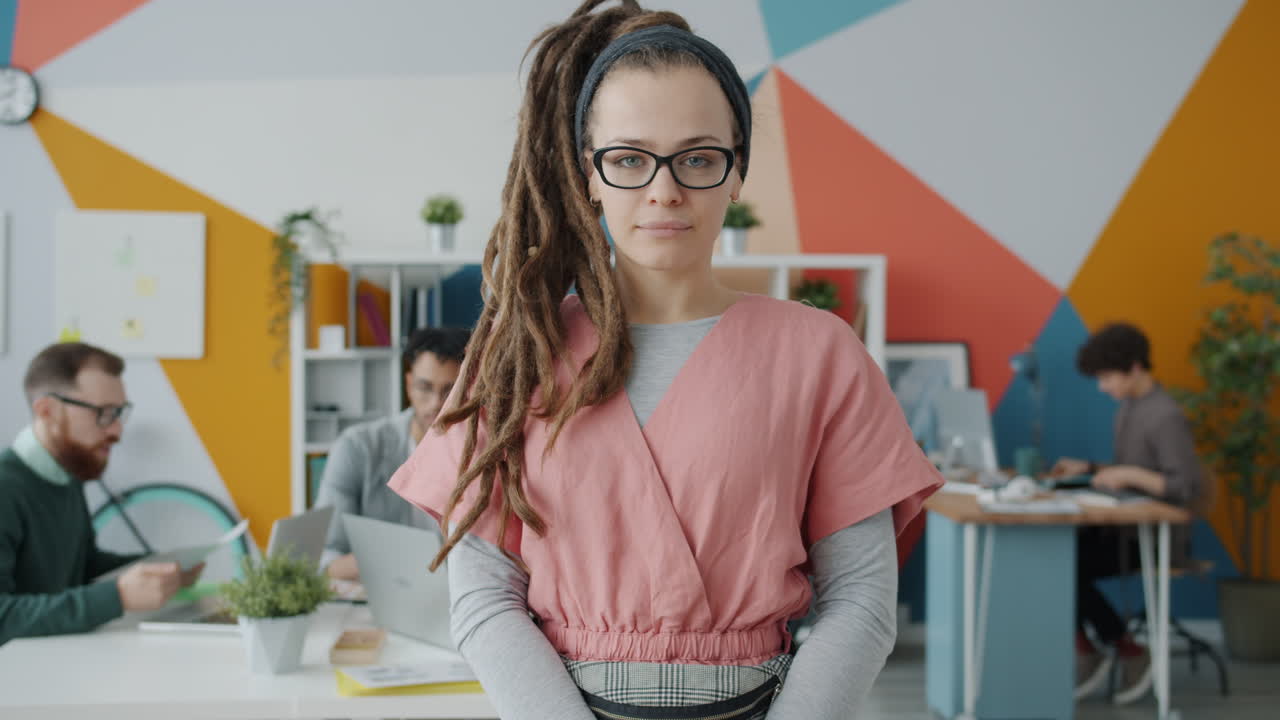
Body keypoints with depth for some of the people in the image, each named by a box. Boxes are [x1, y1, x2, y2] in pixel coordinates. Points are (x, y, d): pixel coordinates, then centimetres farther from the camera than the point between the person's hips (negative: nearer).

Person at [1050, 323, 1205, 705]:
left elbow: (1189, 488, -24)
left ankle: (1130, 653, 1)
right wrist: (1089, 468, 5)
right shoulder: (1128, 408, 10)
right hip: (1125, 529, 9)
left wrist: (1129, 474, -26)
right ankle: (1086, 653, -2)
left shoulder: (1166, 417, -19)